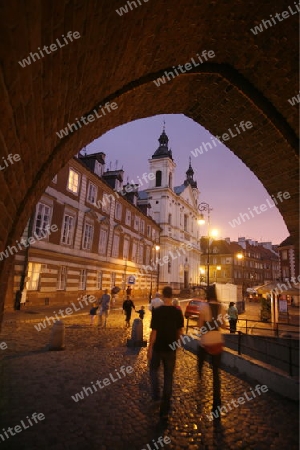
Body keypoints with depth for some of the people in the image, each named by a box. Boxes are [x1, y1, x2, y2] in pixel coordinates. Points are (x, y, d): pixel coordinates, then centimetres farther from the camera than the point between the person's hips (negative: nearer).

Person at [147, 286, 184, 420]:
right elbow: (180, 330, 1)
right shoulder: (177, 312, -8)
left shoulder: (156, 311, -18)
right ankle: (165, 410, 19)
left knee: (154, 369, 27)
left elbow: (154, 331, -16)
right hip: (171, 348, 2)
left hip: (158, 347, -2)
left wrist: (150, 347, -5)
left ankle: (155, 394, 25)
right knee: (168, 376, 12)